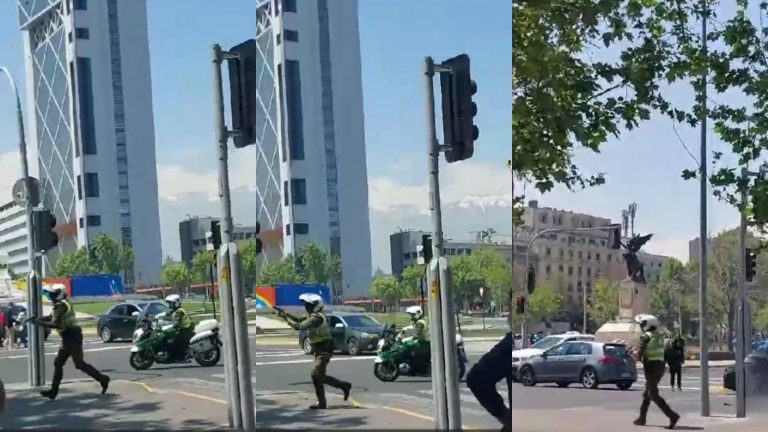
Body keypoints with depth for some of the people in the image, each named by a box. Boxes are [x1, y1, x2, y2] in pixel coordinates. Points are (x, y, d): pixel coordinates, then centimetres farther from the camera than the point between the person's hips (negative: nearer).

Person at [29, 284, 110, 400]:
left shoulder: (61, 305, -16)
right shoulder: (59, 305, 15)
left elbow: (55, 324, -22)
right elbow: (51, 317, 25)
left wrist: (40, 323, -15)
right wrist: (37, 319, 14)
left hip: (72, 338, -10)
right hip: (68, 339, 10)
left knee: (80, 364, -7)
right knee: (58, 363, 10)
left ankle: (102, 379, 0)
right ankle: (53, 390, 13)